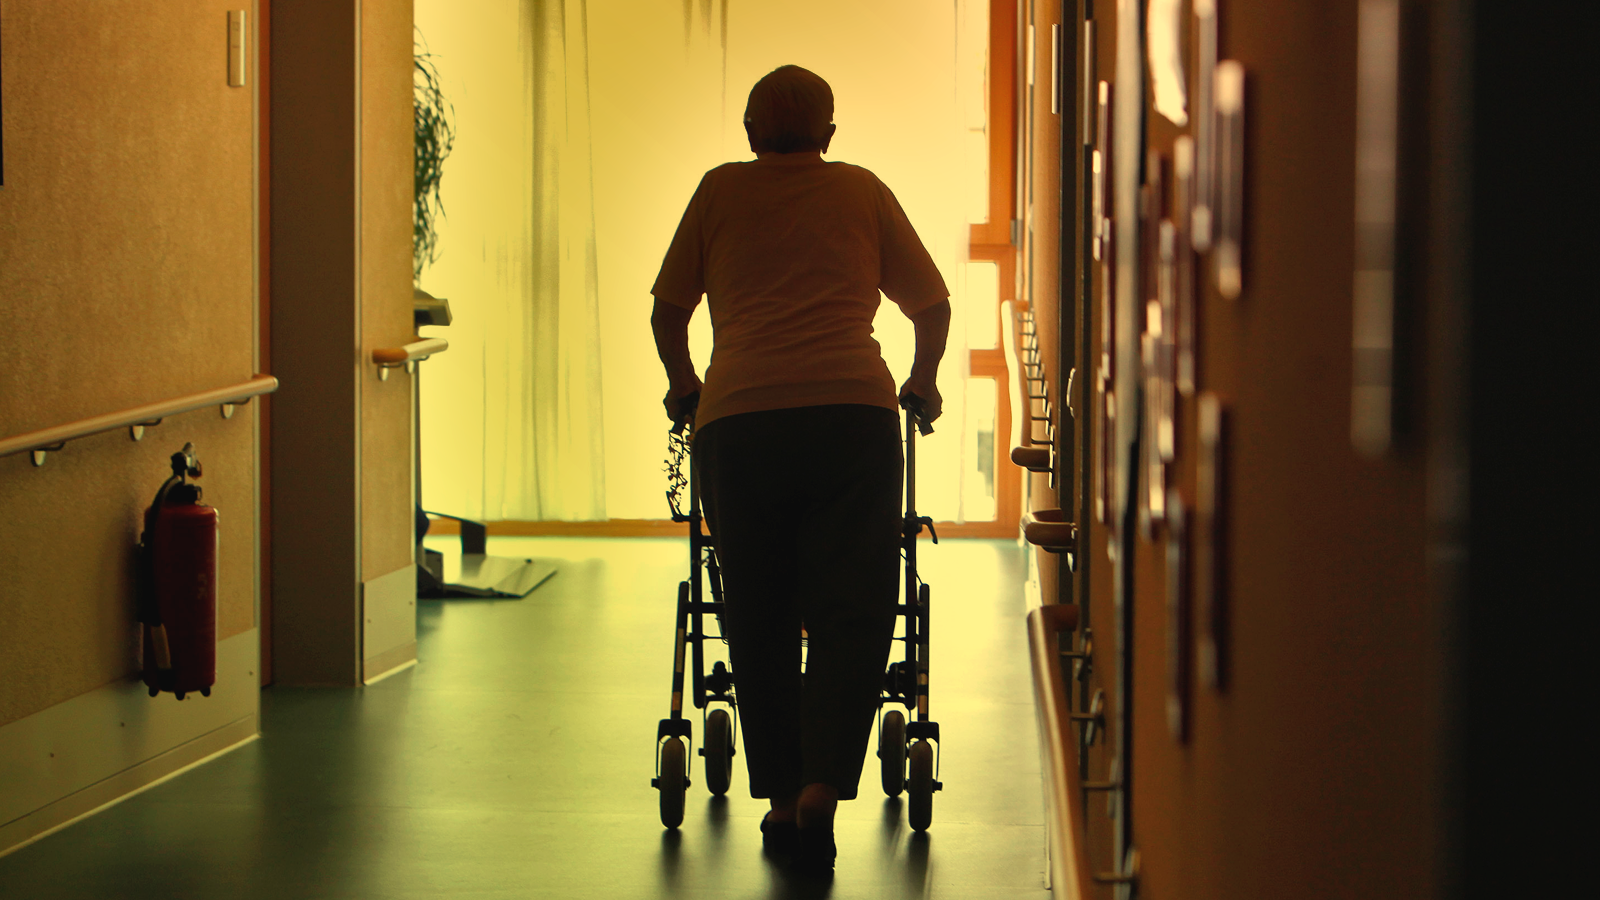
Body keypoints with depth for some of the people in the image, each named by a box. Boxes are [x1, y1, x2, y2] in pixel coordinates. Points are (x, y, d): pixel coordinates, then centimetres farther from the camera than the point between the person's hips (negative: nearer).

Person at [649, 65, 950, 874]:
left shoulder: (721, 190, 18)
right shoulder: (863, 190, 18)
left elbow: (668, 307, 21)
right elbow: (932, 304, 20)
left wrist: (683, 384, 37)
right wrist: (921, 384, 36)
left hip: (738, 420, 1)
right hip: (853, 410, 0)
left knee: (759, 620, 9)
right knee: (851, 614, -1)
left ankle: (782, 798, 11)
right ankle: (823, 787, -16)